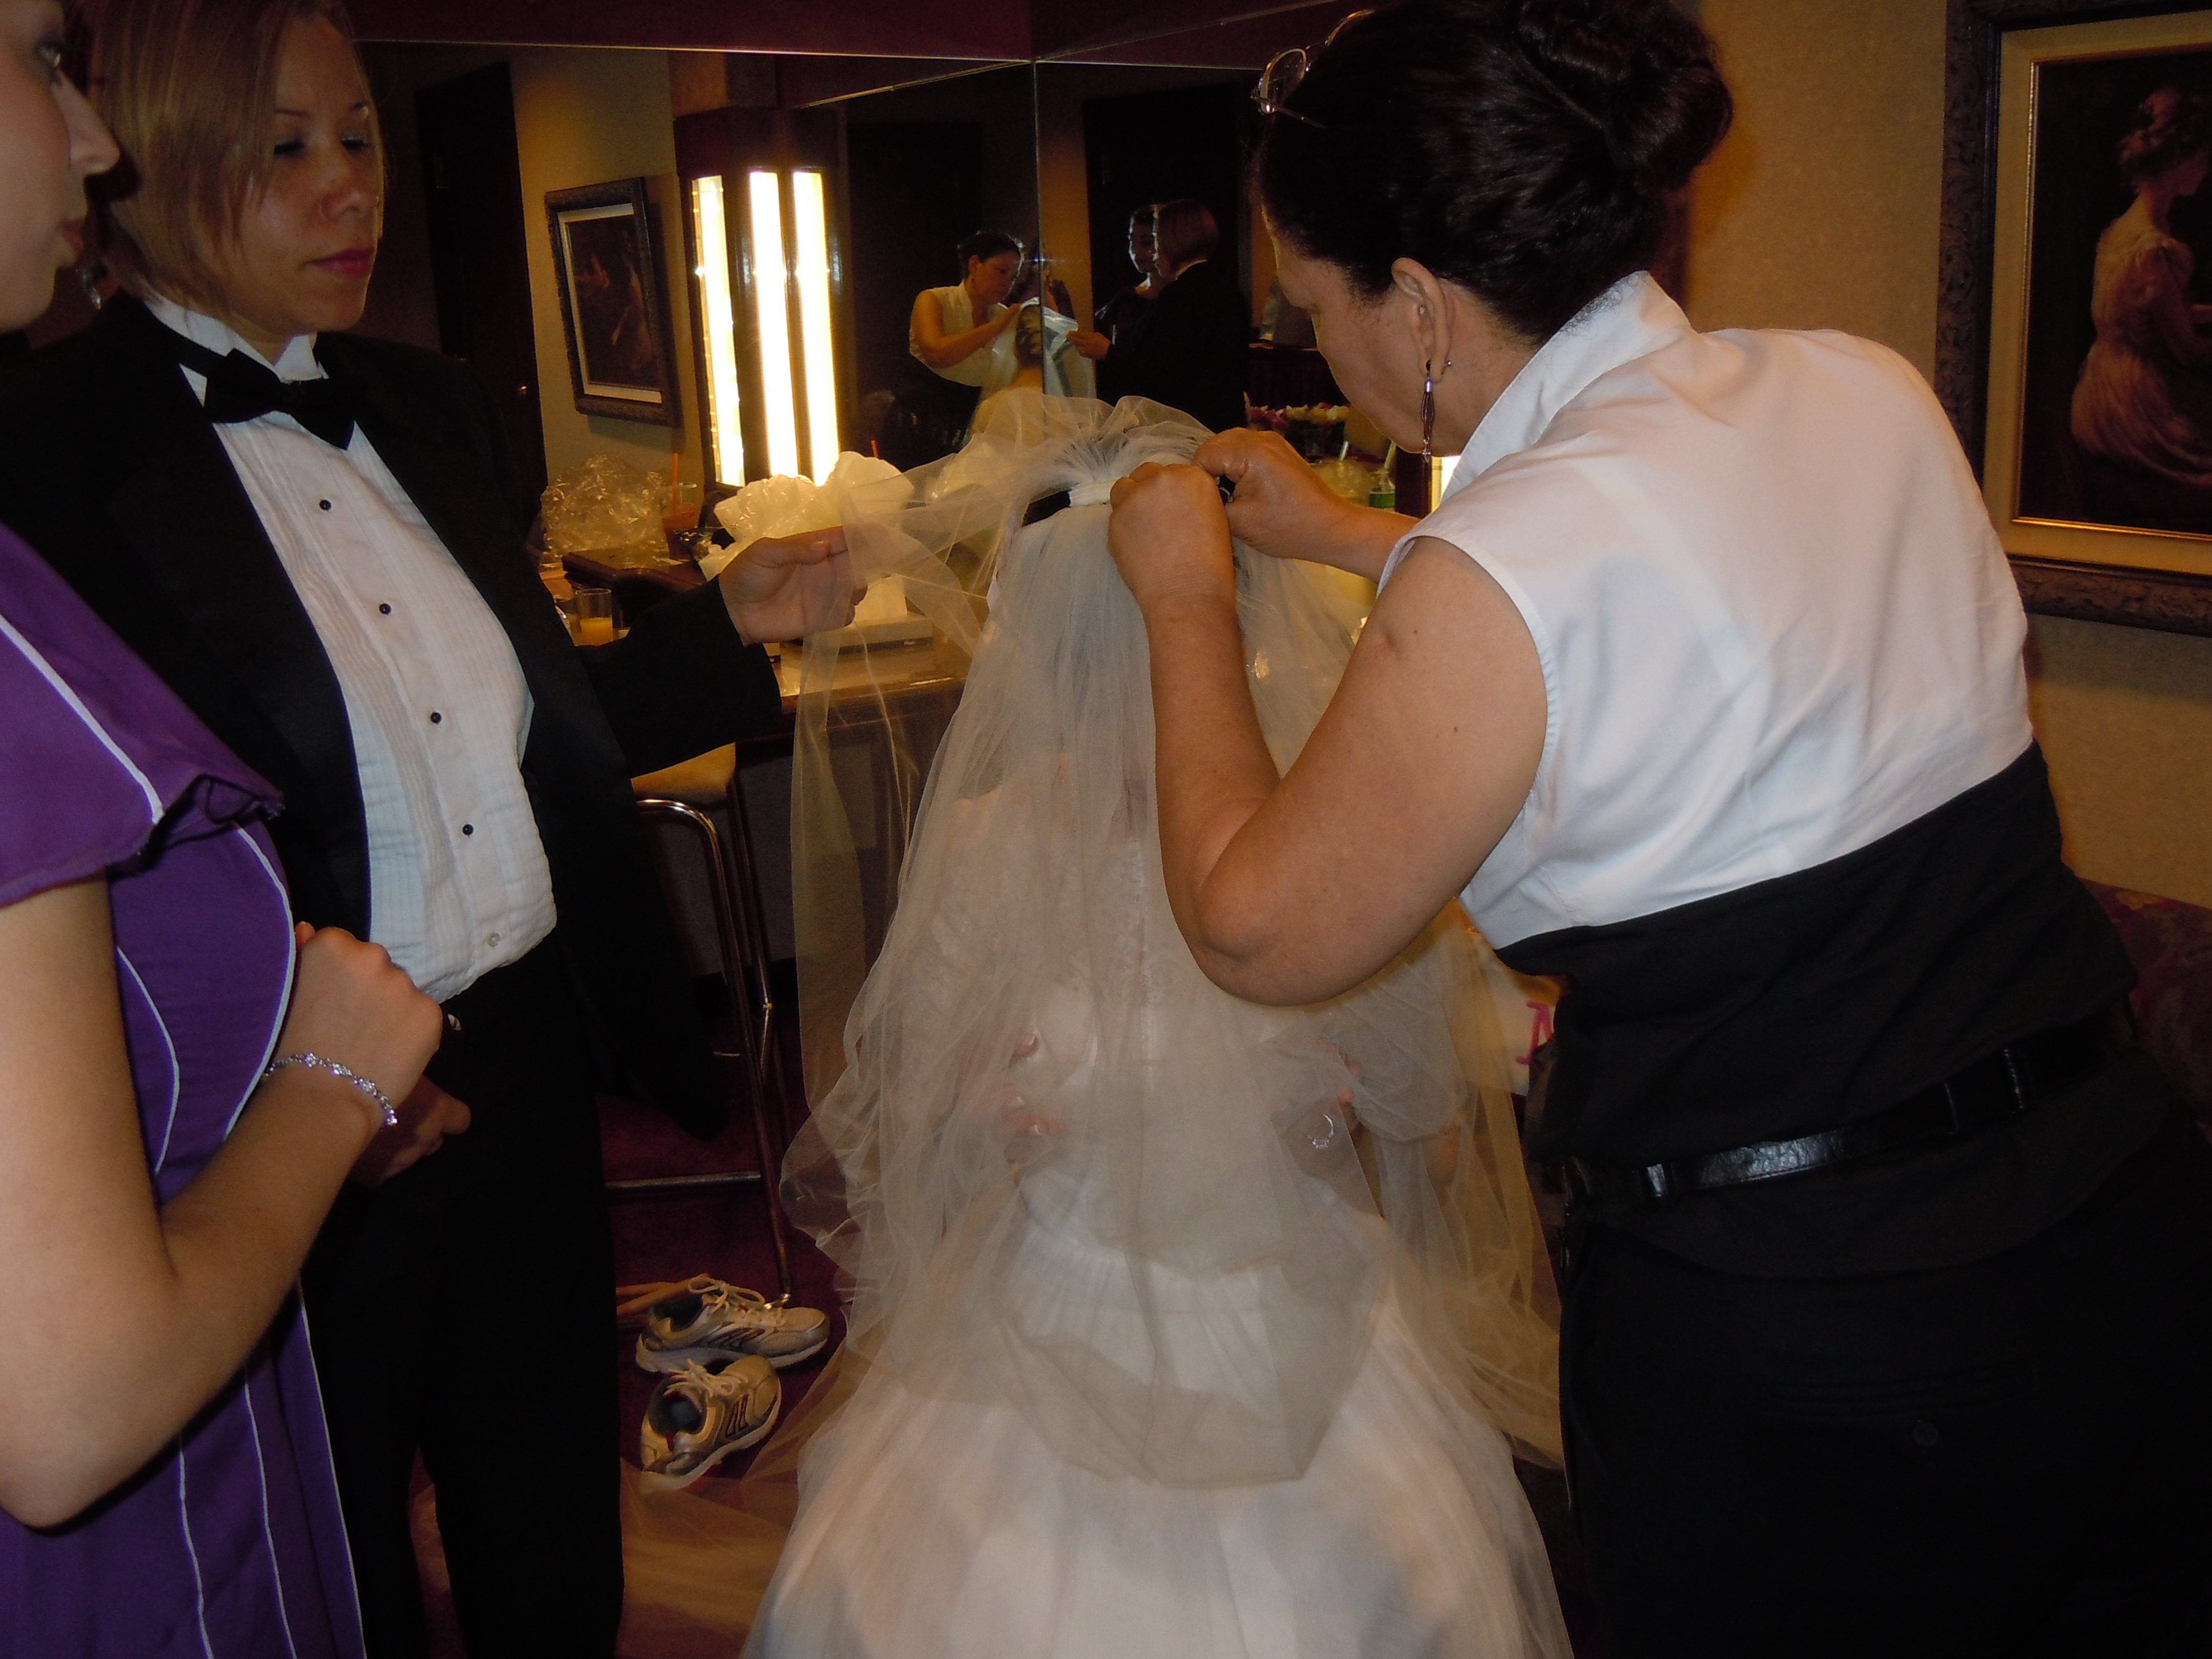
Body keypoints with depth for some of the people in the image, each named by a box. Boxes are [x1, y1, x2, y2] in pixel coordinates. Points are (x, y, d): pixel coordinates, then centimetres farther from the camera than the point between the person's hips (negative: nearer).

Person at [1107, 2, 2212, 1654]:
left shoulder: (1507, 569, -24)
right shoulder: (1870, 394, -2)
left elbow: (1261, 929, -10)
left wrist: (1186, 599, 1)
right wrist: (1350, 537, 22)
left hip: (1792, 1354, -7)